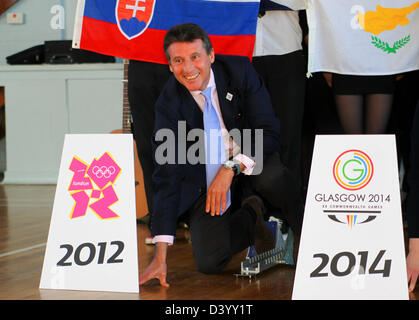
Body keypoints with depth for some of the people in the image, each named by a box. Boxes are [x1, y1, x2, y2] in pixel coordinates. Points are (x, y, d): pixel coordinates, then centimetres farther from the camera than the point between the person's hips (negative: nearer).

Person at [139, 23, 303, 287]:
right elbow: (167, 177, -15)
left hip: (250, 167, 0)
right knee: (209, 262, -21)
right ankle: (249, 216, 10)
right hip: (204, 183, 0)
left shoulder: (239, 70, -13)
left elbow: (269, 132, -15)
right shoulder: (169, 104, -14)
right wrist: (161, 255, -21)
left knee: (271, 173, -36)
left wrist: (231, 168, -32)